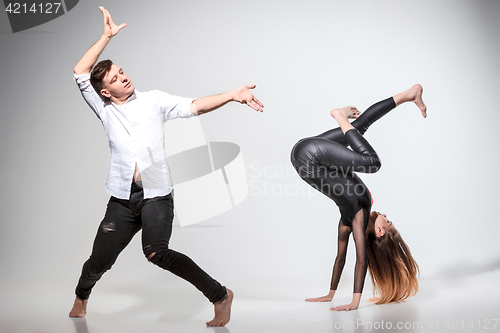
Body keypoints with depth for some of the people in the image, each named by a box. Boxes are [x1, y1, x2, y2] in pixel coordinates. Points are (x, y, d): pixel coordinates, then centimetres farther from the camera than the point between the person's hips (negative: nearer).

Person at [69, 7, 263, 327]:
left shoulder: (154, 101, 6)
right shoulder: (104, 109, 10)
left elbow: (194, 106, -3)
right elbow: (80, 72, 6)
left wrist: (233, 95, -16)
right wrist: (106, 36, 5)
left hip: (156, 195, -3)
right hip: (123, 198, 3)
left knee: (156, 252, -25)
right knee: (100, 260, 7)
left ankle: (220, 295, -16)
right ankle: (81, 296, 41)